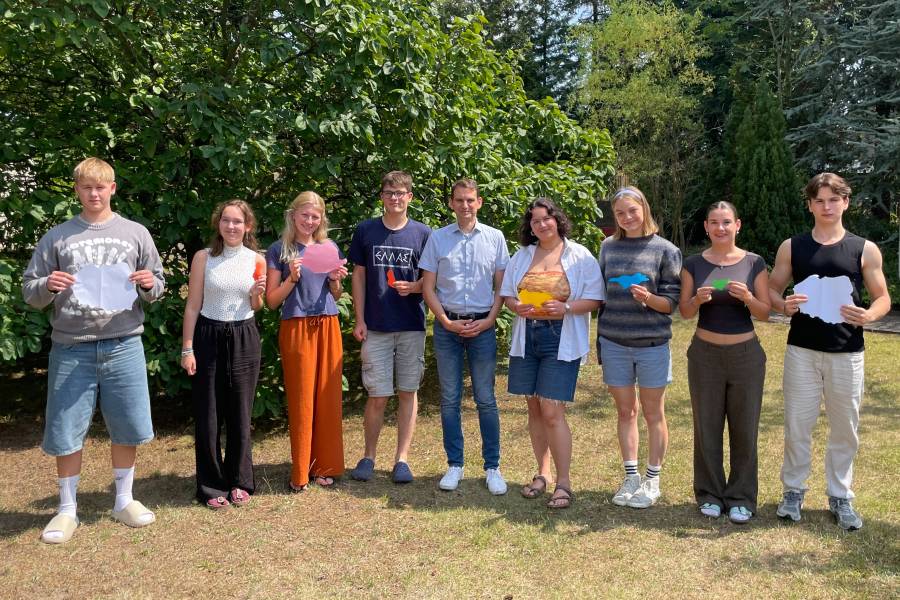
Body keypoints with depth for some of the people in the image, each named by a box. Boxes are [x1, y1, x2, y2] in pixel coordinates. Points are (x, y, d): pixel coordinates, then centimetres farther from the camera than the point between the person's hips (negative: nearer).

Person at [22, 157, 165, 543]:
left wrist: (149, 285, -11)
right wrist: (47, 287, -15)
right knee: (66, 430, 5)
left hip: (123, 345, 1)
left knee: (127, 426, 6)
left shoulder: (135, 233, 8)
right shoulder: (57, 237, 6)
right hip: (71, 348, 0)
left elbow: (157, 286, 11)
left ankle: (124, 501, 25)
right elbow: (29, 291, 6)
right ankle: (67, 510, 21)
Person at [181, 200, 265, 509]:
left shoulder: (256, 260, 3)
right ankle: (212, 486, 16)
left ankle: (239, 481, 24)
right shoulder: (203, 257, -2)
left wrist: (257, 294, -9)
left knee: (240, 413, 8)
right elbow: (193, 305, -1)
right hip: (209, 337, -1)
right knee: (208, 414, 2)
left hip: (244, 339, 2)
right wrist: (187, 348, -6)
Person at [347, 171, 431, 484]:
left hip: (412, 326, 0)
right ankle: (369, 456, 19)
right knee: (377, 396, 1)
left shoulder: (423, 233, 2)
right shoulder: (365, 231, 4)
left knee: (408, 392, 5)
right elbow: (359, 276, 7)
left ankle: (402, 458, 15)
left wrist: (414, 287, -14)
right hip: (376, 327, 0)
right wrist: (359, 320, 1)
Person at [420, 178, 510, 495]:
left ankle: (492, 467, 12)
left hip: (482, 326, -1)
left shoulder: (495, 238, 4)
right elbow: (428, 287, 4)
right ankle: (454, 465, 17)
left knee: (486, 399, 3)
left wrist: (488, 321, -7)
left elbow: (501, 286, 5)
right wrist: (447, 322, -7)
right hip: (447, 326, 1)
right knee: (450, 399, 7)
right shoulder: (437, 238, 4)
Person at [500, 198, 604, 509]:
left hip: (562, 341, -5)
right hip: (527, 339, 5)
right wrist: (518, 306, -9)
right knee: (534, 408, 11)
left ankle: (564, 483, 1)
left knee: (551, 411, -10)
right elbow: (507, 294, 13)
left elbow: (594, 299, -4)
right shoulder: (522, 256, 12)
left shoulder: (580, 256, -1)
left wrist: (566, 308, -20)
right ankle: (542, 473, 25)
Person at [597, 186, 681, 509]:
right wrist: (599, 337, 12)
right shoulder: (609, 247, 7)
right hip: (614, 342, 3)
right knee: (625, 411, 10)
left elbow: (672, 302, -2)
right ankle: (631, 477, 21)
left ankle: (652, 480, 17)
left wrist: (649, 298, -23)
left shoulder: (665, 250, -2)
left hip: (652, 343, -3)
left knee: (653, 413, 7)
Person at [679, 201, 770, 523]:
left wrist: (747, 297, -21)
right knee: (707, 427, 6)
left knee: (744, 428, 4)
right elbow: (684, 312, 2)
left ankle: (741, 498, 17)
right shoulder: (694, 264, 1)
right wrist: (698, 299, -19)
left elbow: (764, 313, -1)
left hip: (746, 354, 0)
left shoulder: (754, 263, -1)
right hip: (705, 353, 1)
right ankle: (710, 494, 21)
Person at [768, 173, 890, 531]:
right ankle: (793, 490, 21)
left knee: (845, 428, 7)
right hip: (802, 350, 0)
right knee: (797, 425, 5)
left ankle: (840, 497, 23)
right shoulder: (791, 247, 4)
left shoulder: (865, 249, 2)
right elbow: (771, 291, 8)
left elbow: (883, 298, 5)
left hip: (847, 353, 0)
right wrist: (784, 306, -14)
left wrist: (869, 316, -17)